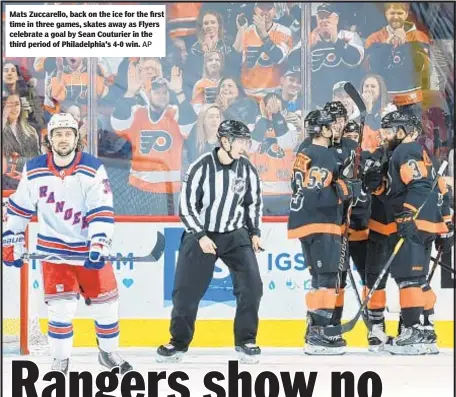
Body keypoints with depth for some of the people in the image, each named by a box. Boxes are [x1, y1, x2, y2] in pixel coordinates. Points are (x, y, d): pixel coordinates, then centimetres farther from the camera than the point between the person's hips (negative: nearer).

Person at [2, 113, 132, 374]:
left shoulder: (93, 169, -12)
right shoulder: (34, 171, -4)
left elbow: (102, 212, -16)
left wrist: (98, 246, -25)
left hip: (88, 247, 0)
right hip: (54, 248, 0)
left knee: (106, 301, 7)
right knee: (62, 307, -8)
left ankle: (109, 352, 29)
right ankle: (61, 360, 8)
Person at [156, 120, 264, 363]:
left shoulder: (247, 169, -4)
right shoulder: (202, 167, -16)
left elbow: (254, 202, 10)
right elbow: (186, 205, -12)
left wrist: (255, 232, 3)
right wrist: (201, 236, -17)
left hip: (235, 234, 3)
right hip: (200, 234, -3)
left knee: (251, 285, -10)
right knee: (186, 290, -1)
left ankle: (245, 341, 4)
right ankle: (179, 342, 16)